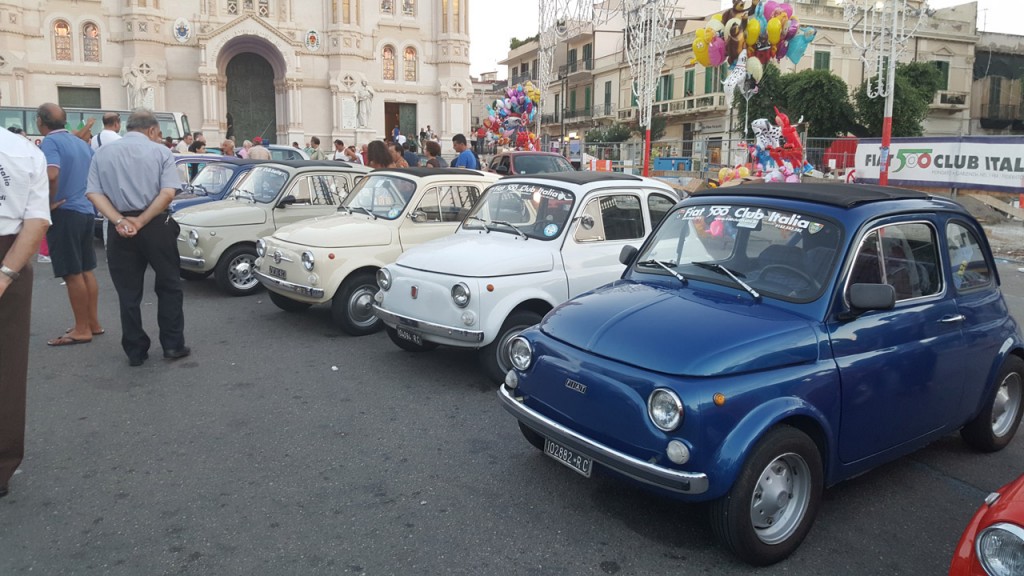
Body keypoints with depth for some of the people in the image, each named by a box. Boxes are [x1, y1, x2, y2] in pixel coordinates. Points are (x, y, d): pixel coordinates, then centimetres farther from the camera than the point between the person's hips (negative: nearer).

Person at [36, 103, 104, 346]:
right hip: (86, 211, 8)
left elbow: (51, 174, -28)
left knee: (72, 273, -2)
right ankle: (93, 323, 21)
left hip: (64, 213, -8)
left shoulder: (50, 141, -11)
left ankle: (82, 330, 3)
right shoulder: (82, 143, 13)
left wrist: (50, 202, -15)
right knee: (86, 271, 14)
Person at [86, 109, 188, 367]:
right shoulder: (160, 152, -1)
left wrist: (120, 221, -12)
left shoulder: (103, 153, 7)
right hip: (156, 227, -2)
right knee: (169, 286, 11)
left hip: (120, 231, 2)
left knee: (128, 292, 9)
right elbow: (168, 193, -14)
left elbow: (94, 193, -4)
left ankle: (135, 351, 14)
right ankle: (173, 345, 12)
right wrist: (141, 221, -12)